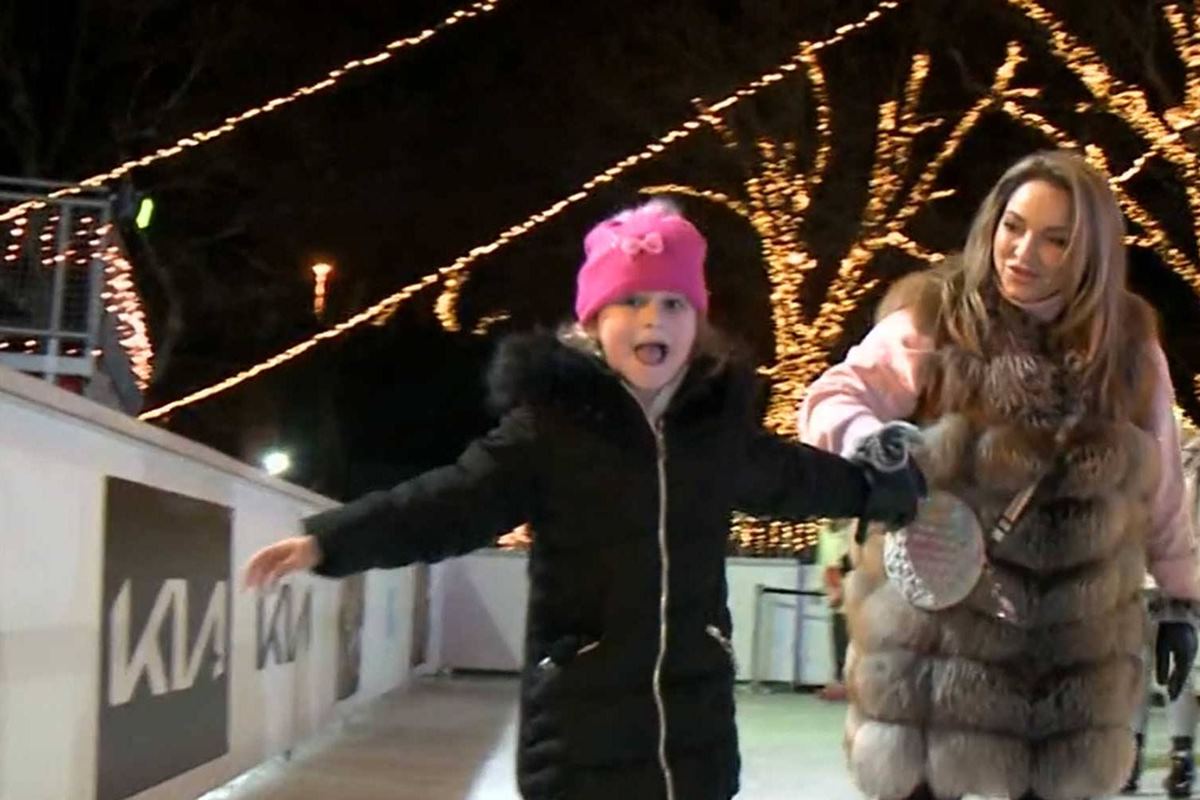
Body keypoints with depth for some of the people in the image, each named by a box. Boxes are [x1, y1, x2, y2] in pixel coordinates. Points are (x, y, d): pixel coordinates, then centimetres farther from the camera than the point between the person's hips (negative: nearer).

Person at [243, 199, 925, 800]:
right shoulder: (551, 424, -8)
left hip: (694, 728, 5)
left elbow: (794, 477, 26)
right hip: (581, 731, -4)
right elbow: (453, 501, -14)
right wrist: (329, 540, -26)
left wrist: (889, 487, 40)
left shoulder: (720, 423, 7)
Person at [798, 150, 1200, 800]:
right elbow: (833, 399, -13)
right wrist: (871, 441, -35)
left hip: (1076, 643, 3)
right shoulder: (934, 322, -6)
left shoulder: (1127, 344, 5)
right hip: (940, 630, -3)